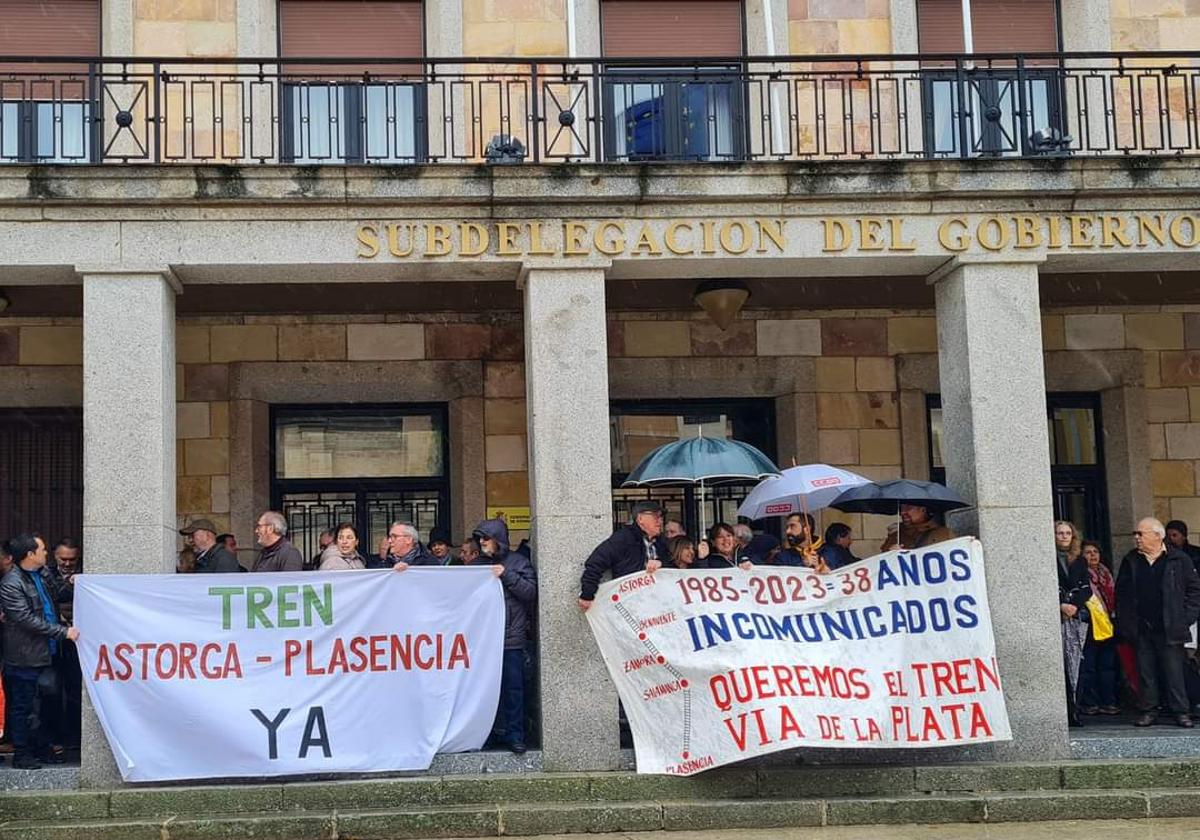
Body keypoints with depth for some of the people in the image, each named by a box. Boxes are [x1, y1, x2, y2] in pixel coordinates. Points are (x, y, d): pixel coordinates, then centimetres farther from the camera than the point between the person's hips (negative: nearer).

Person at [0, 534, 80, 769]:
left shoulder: (43, 573, 7)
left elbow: (55, 598, 23)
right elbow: (28, 620, -21)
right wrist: (63, 632, -21)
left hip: (46, 653, 8)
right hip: (25, 657, -8)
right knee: (22, 707, 4)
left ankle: (37, 748, 26)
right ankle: (21, 755, 13)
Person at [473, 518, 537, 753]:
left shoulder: (518, 562, 4)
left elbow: (530, 592, -6)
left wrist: (506, 575, -13)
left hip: (511, 637, -3)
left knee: (513, 687, -2)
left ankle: (514, 734, 5)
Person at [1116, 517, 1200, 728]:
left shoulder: (1180, 560, 0)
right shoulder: (1130, 561, 10)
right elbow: (1121, 593, 13)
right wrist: (1125, 622, 4)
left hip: (1169, 629, -3)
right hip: (1141, 629, 3)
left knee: (1174, 671, -2)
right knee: (1145, 671, 5)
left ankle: (1181, 711, 6)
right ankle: (1147, 712, 11)